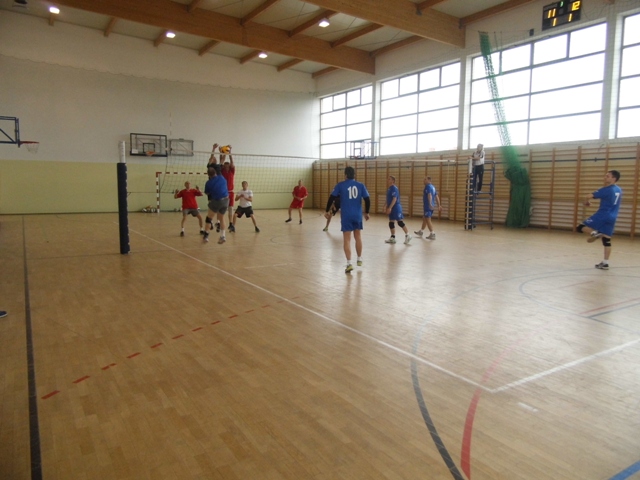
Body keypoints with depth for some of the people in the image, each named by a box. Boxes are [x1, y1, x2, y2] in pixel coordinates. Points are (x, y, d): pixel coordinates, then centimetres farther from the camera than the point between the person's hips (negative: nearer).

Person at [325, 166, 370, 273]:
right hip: (358, 215, 3)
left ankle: (349, 264, -8)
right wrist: (367, 212, 17)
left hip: (346, 216, -2)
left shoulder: (340, 185, -3)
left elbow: (332, 198, -4)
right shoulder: (360, 185, 3)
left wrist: (327, 211, 7)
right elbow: (367, 200, 2)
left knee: (347, 239, 1)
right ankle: (359, 259, 32)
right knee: (358, 237, 19)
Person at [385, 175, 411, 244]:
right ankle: (392, 238, 15)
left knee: (400, 222, -6)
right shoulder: (389, 189, 14)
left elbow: (394, 199, -22)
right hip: (391, 208, 10)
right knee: (391, 223, 10)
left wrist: (389, 208, -26)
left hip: (396, 208, -10)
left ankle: (407, 235, 4)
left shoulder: (394, 188, -15)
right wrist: (386, 206, 19)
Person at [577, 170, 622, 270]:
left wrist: (586, 202, 2)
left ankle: (595, 233, -27)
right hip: (612, 218, 8)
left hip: (602, 215, -8)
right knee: (607, 241, 7)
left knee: (581, 227, -2)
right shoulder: (619, 190, 13)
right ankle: (605, 263, 7)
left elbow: (589, 196, -19)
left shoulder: (606, 190, -12)